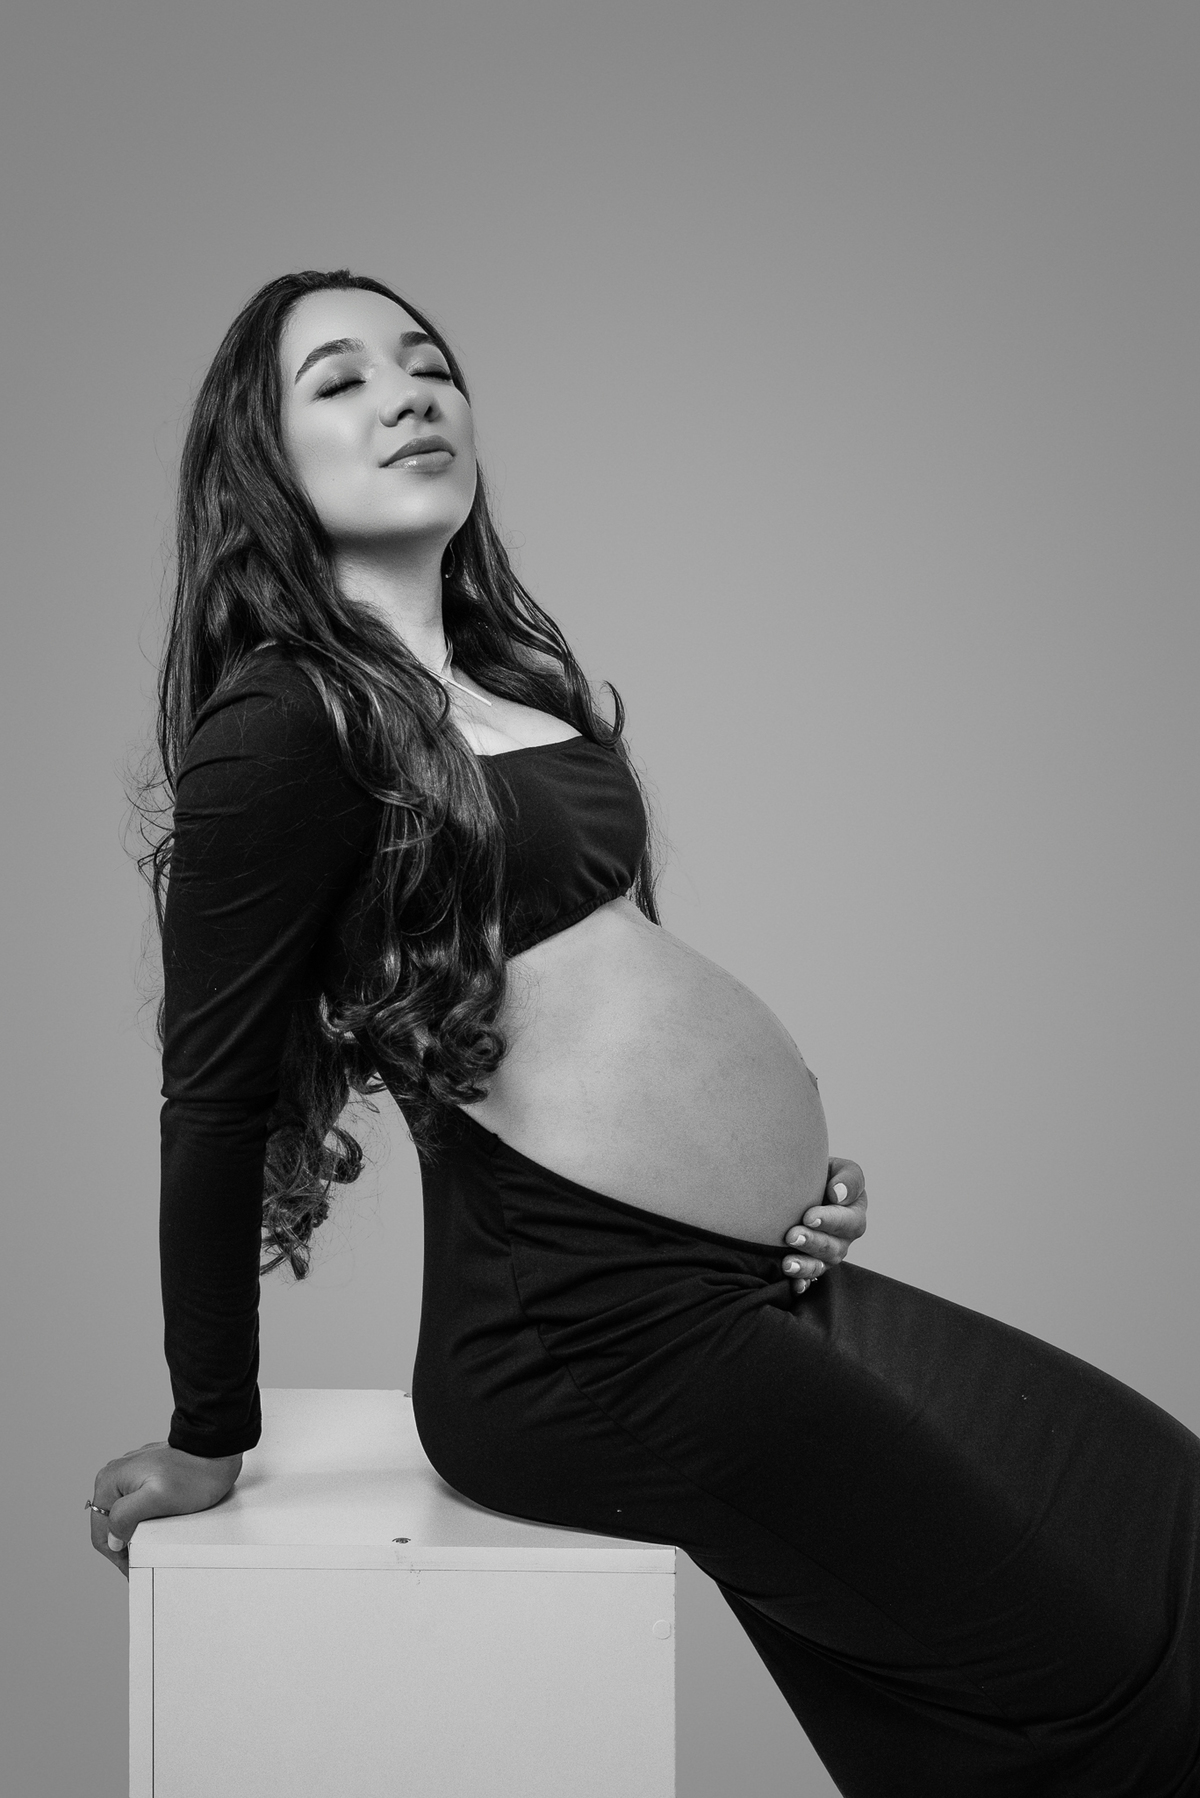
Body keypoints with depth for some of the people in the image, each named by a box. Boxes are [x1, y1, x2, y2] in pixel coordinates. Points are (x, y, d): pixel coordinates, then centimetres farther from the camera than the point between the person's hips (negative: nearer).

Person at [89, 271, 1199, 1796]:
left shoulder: (504, 674, 15)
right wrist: (207, 1444, -5)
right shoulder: (284, 729, -13)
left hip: (750, 1280, 10)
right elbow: (213, 1104, -11)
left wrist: (775, 1155, 8)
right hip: (586, 1328, -9)